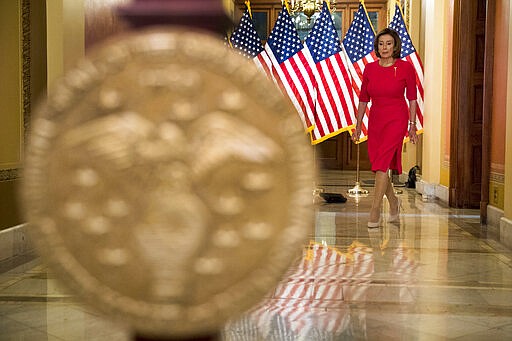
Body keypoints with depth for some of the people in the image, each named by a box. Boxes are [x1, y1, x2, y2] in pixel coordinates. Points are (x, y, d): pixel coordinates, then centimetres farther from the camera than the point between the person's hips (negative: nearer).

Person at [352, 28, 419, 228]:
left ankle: (375, 212, -13)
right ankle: (393, 202, 33)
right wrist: (358, 125, 9)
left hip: (396, 119, -4)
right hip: (375, 120, 4)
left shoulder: (406, 68, -4)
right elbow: (363, 99, 10)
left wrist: (412, 125, -1)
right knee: (376, 164, 8)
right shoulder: (370, 69, 4)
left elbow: (412, 98, 1)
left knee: (382, 162, -16)